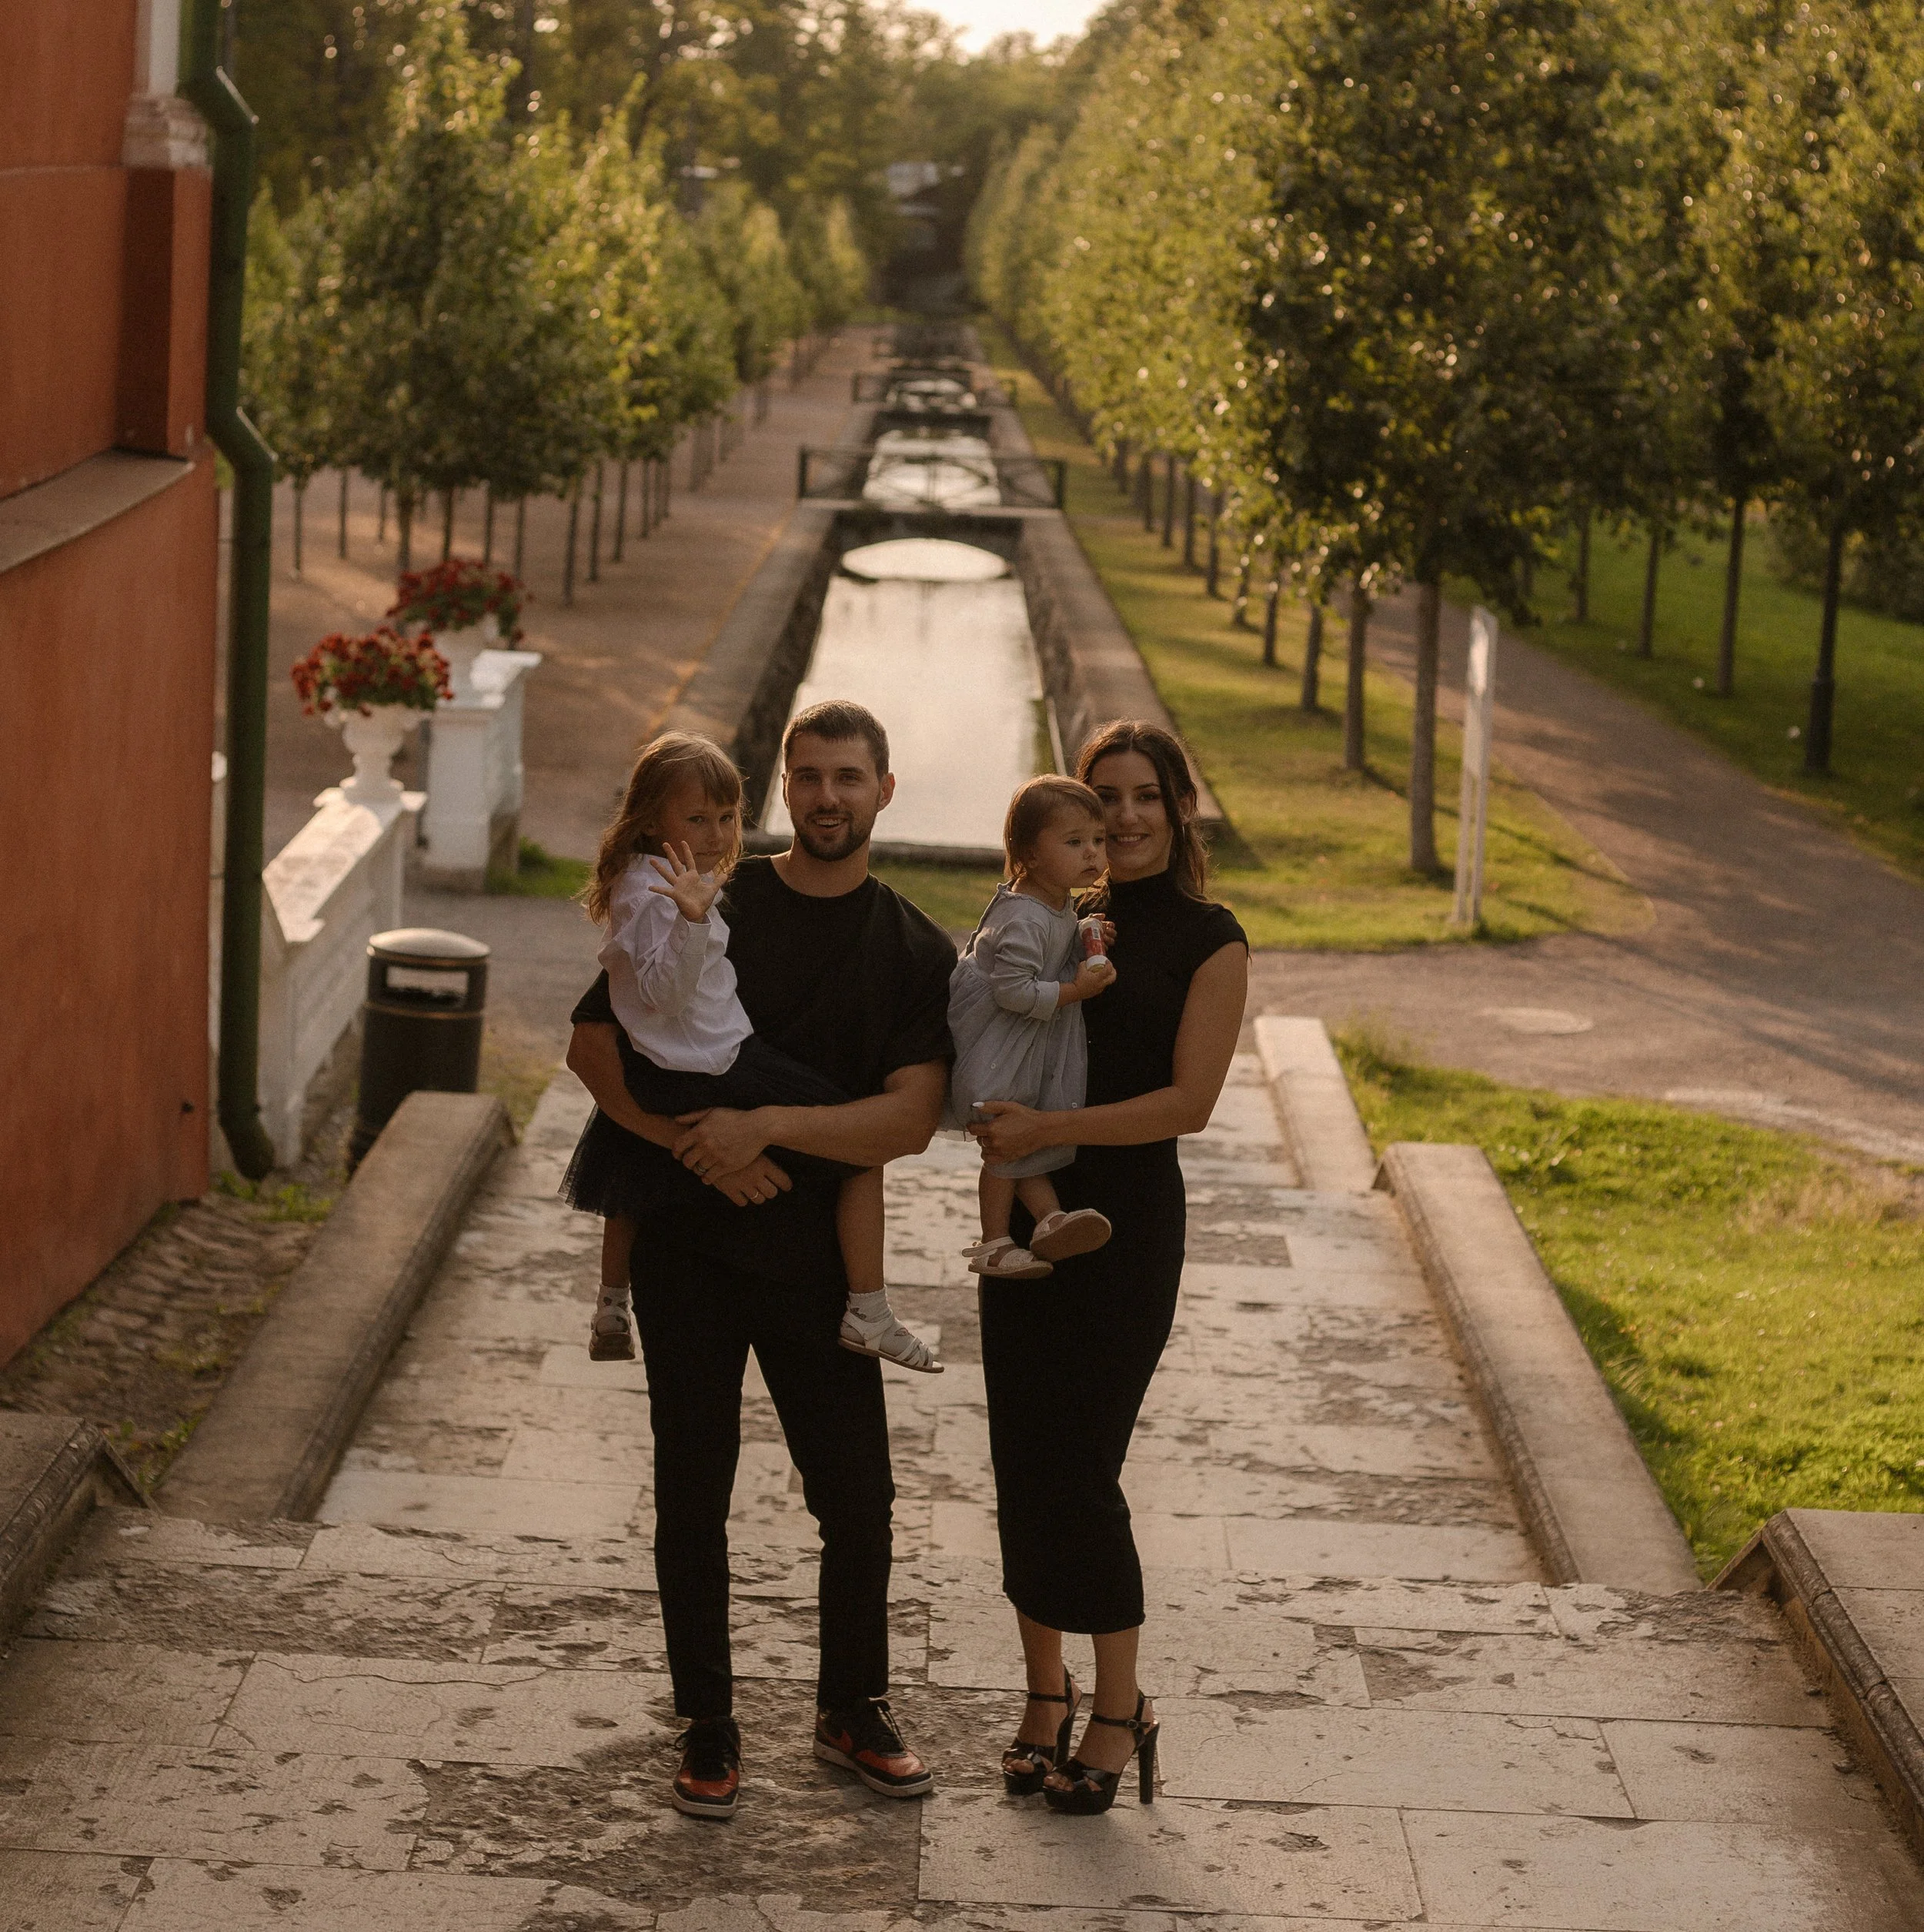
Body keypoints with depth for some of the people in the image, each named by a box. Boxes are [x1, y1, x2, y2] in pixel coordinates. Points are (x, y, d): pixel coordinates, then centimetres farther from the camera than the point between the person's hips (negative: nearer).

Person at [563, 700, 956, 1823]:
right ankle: (709, 1729, 19)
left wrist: (769, 1128, -22)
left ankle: (854, 1710, 26)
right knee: (693, 1497, 5)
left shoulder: (916, 952, 1)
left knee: (859, 1500, 5)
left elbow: (910, 1119, -11)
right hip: (687, 1245, 0)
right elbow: (595, 1041, -2)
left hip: (818, 1259, 1)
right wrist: (694, 1143, -15)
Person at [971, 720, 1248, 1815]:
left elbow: (1188, 1101, -12)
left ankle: (1122, 1709, 9)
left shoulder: (1209, 941, -4)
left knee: (1079, 1469, -6)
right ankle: (1047, 1693, 20)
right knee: (1023, 1463, 6)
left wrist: (1046, 1130, -18)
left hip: (1126, 1220, -5)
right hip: (1025, 1215, 5)